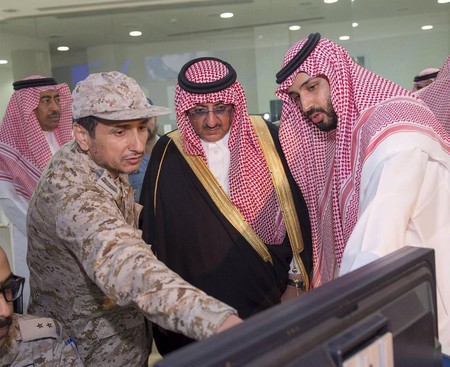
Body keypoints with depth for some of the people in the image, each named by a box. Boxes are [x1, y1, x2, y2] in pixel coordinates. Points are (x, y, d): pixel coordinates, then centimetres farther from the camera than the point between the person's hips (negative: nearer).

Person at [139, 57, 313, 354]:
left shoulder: (265, 139, -8)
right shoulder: (169, 156, -9)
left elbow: (294, 209, -1)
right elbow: (158, 239, -3)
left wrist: (297, 279, 1)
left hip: (274, 297, 1)